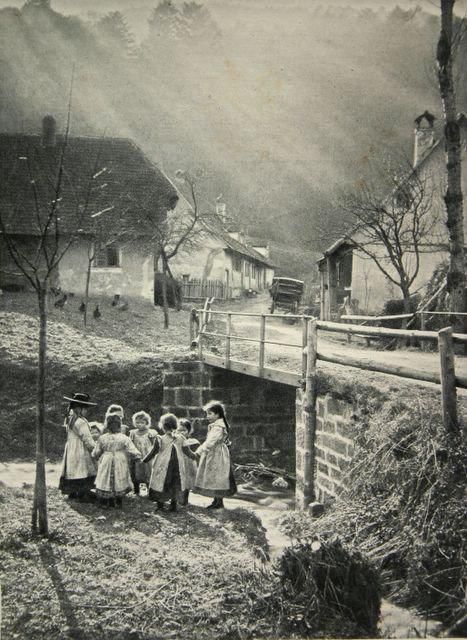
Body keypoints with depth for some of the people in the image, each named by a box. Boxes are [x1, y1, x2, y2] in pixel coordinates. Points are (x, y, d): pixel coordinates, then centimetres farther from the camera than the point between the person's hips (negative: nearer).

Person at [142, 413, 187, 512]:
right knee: (176, 485, 12)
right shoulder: (180, 438, -3)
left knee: (160, 484, 9)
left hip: (163, 467, -3)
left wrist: (144, 460, 9)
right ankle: (174, 505, 15)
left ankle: (160, 505, 12)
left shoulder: (160, 439, -12)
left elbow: (153, 452, -5)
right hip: (177, 466, 3)